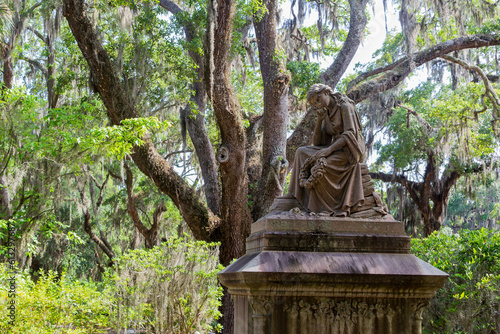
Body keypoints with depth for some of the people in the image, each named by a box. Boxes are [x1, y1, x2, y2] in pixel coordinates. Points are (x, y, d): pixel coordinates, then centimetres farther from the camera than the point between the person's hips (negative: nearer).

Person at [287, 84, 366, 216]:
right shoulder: (327, 114, 17)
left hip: (348, 150, -8)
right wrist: (319, 120, -3)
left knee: (320, 165, -32)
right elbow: (317, 142, 10)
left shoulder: (345, 107, -7)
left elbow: (350, 134, -18)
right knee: (301, 152, -10)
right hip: (334, 149, 8)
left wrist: (330, 149, -28)